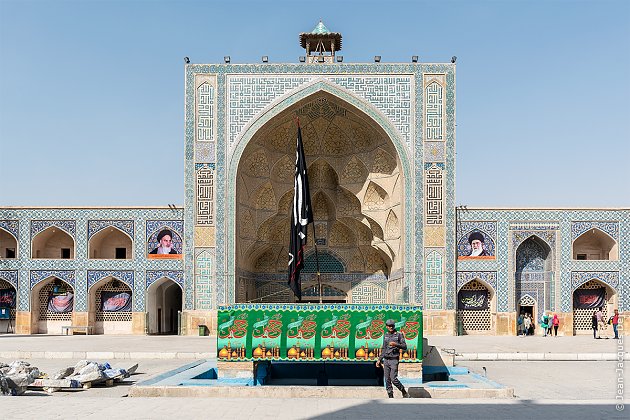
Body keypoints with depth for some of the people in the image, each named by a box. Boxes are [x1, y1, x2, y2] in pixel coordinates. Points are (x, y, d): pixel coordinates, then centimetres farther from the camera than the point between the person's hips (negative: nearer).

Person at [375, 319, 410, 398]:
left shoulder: (399, 335, -2)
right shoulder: (385, 335, 13)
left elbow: (405, 347, -7)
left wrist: (396, 344, -23)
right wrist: (379, 359, 16)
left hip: (394, 360, -5)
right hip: (386, 360, 5)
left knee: (393, 379, -11)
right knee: (387, 380, 3)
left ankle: (405, 393, 9)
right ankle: (390, 397, 10)